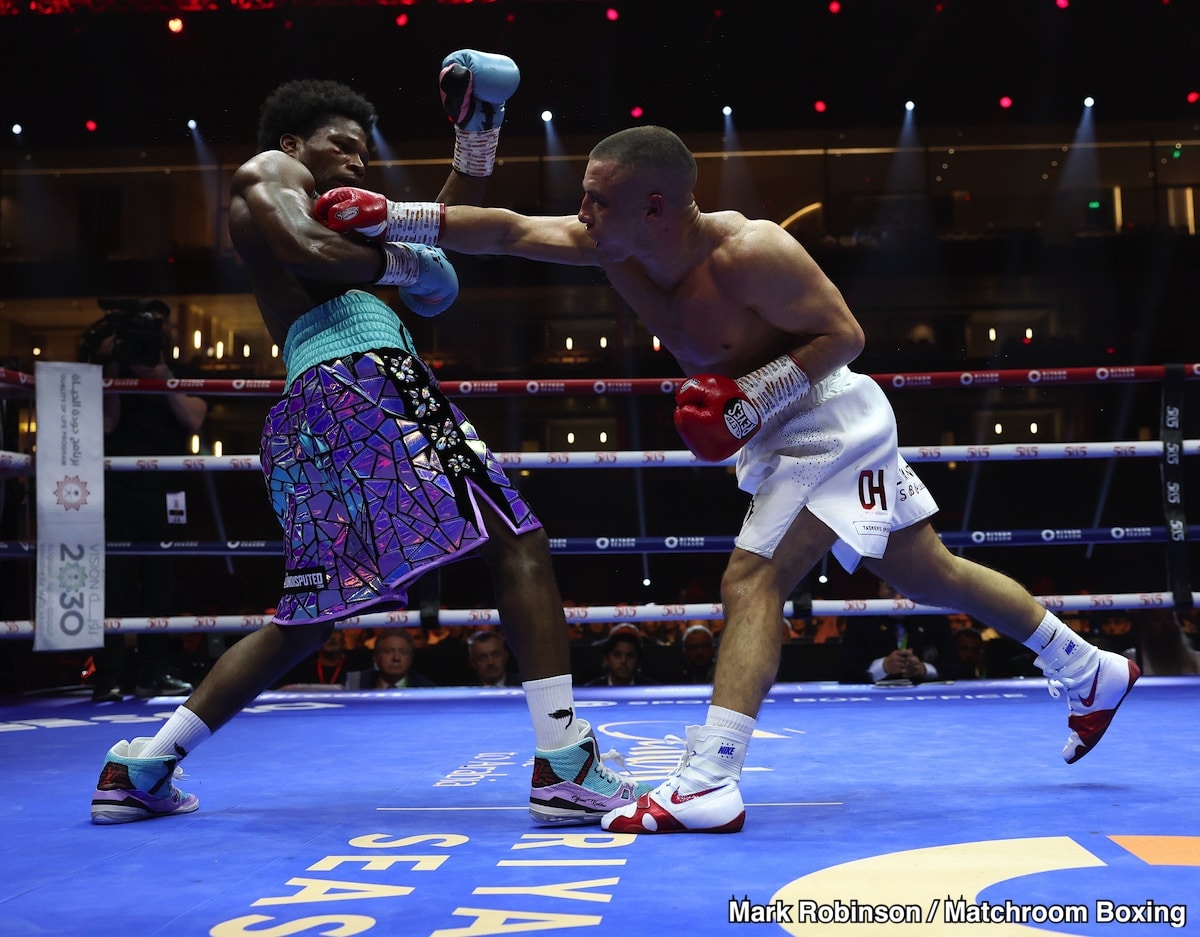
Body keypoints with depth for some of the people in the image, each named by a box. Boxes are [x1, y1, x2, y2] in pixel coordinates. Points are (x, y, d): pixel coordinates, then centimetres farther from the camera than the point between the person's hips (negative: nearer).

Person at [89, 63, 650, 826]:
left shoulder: (331, 213, 34)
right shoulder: (267, 173, 9)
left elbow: (447, 228, 31)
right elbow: (306, 256, -14)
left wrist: (479, 127, 25)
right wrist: (402, 263, 2)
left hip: (314, 418, 10)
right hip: (362, 384, -10)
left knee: (308, 617, 15)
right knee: (518, 542, -13)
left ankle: (144, 766, 16)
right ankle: (565, 766, -21)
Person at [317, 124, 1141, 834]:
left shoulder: (748, 253, -29)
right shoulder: (613, 247, -8)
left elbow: (845, 335, -22)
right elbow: (507, 231, -9)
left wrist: (752, 399, -30)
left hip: (831, 426, -8)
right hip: (782, 442, 8)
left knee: (752, 581, -19)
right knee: (931, 576, 18)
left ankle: (708, 788, -21)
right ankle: (1091, 673, 35)